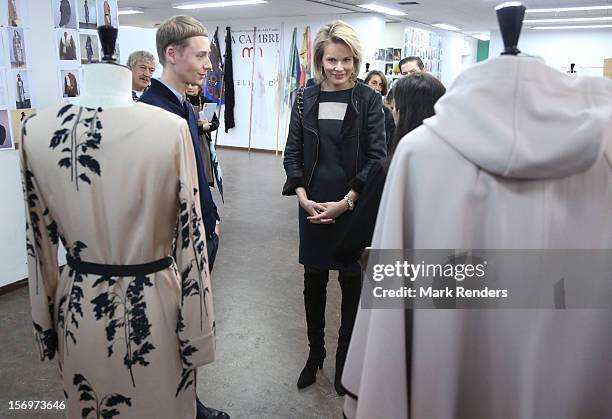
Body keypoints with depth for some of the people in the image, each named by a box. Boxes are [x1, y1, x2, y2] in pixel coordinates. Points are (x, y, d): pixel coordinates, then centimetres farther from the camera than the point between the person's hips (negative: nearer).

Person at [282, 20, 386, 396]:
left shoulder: (368, 99, -5)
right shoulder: (305, 99, 3)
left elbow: (377, 157, -8)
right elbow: (293, 153, 3)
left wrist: (346, 202, -14)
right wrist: (302, 197, -10)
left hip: (354, 208, -2)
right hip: (313, 206, 3)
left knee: (351, 284, 9)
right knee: (314, 282, 14)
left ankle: (345, 358, 29)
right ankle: (315, 352, 33)